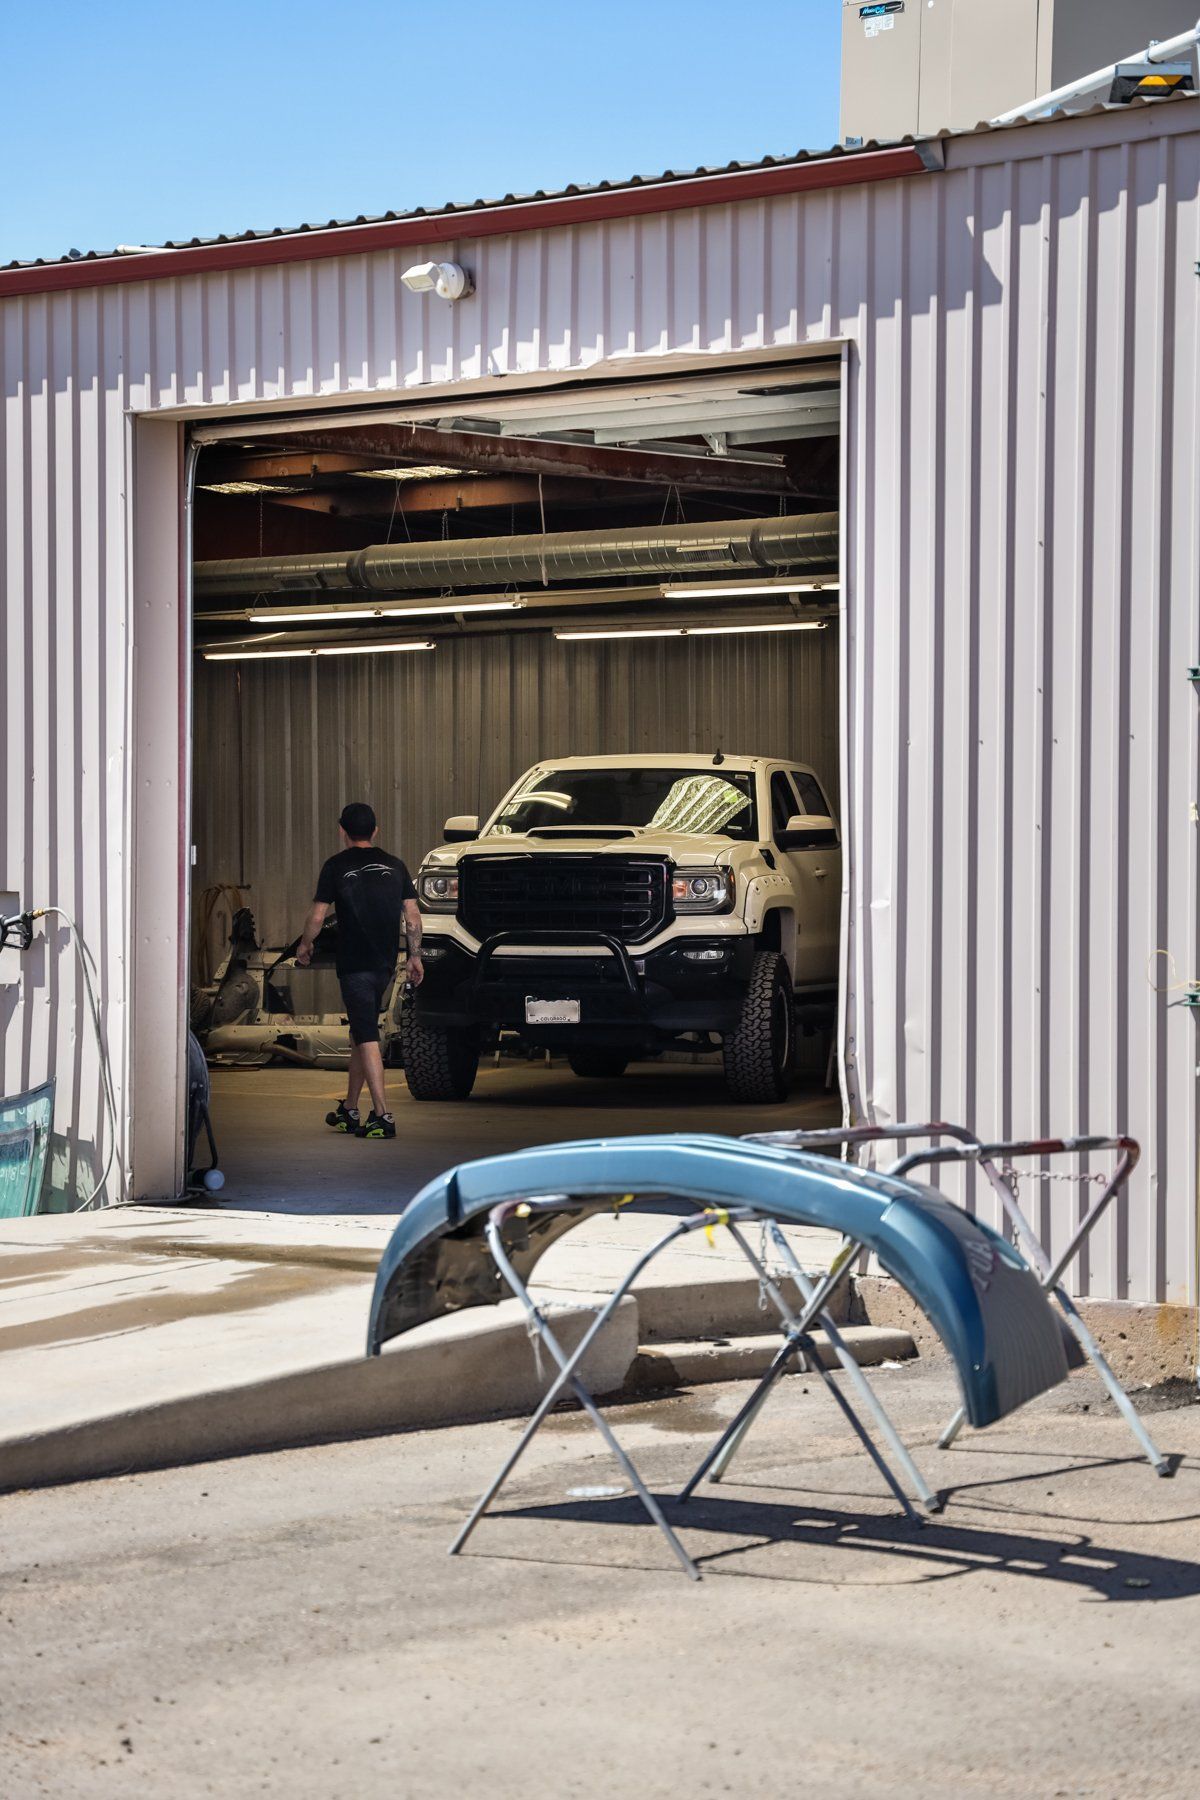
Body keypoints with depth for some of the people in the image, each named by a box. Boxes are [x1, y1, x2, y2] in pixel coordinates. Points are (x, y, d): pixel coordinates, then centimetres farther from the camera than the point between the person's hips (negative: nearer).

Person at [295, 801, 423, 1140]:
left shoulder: (336, 866, -3)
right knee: (360, 1032, 17)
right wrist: (415, 956, 16)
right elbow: (412, 914, 7)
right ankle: (349, 1109, 25)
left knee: (367, 1037, -8)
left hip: (354, 964, -5)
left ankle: (382, 1115, -17)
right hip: (385, 963, 5)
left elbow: (318, 915, -3)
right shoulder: (394, 865, 8)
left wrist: (305, 945, 14)